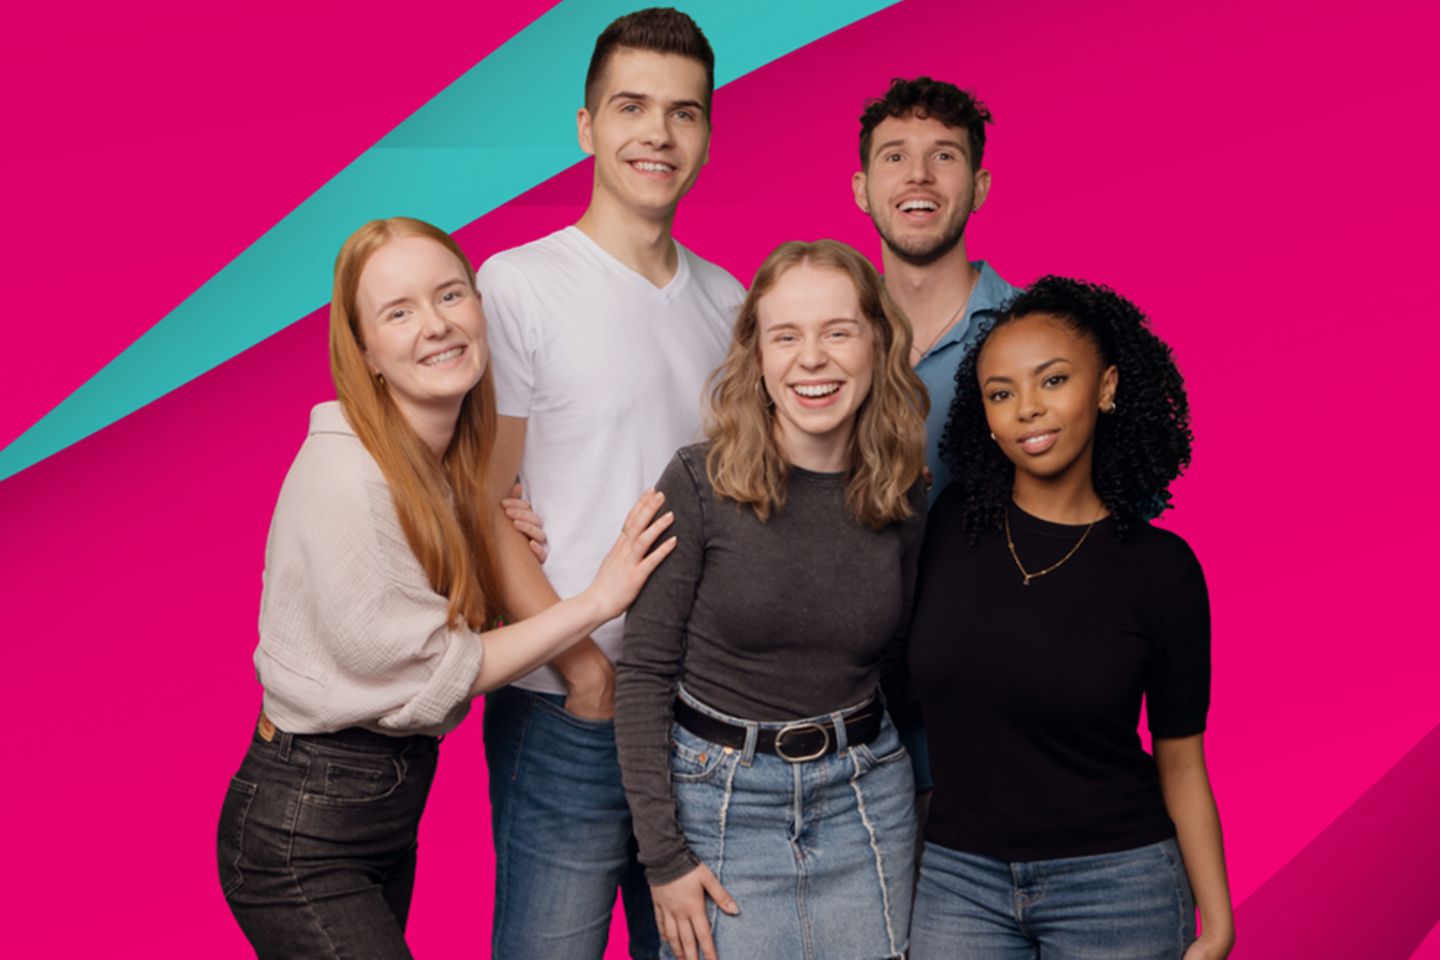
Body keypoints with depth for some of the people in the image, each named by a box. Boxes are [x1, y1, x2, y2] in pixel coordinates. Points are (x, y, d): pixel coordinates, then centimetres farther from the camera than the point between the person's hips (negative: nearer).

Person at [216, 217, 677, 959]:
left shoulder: (453, 464, 5)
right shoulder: (345, 471, -20)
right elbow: (418, 675, -18)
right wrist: (595, 602, -16)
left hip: (390, 813, 8)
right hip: (302, 834, -8)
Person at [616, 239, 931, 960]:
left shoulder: (904, 500, -1)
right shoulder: (699, 486, -12)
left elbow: (902, 674, 10)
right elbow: (644, 675, -10)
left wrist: (932, 819, 8)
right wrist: (663, 855, -11)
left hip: (867, 799, 3)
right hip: (724, 801, -3)